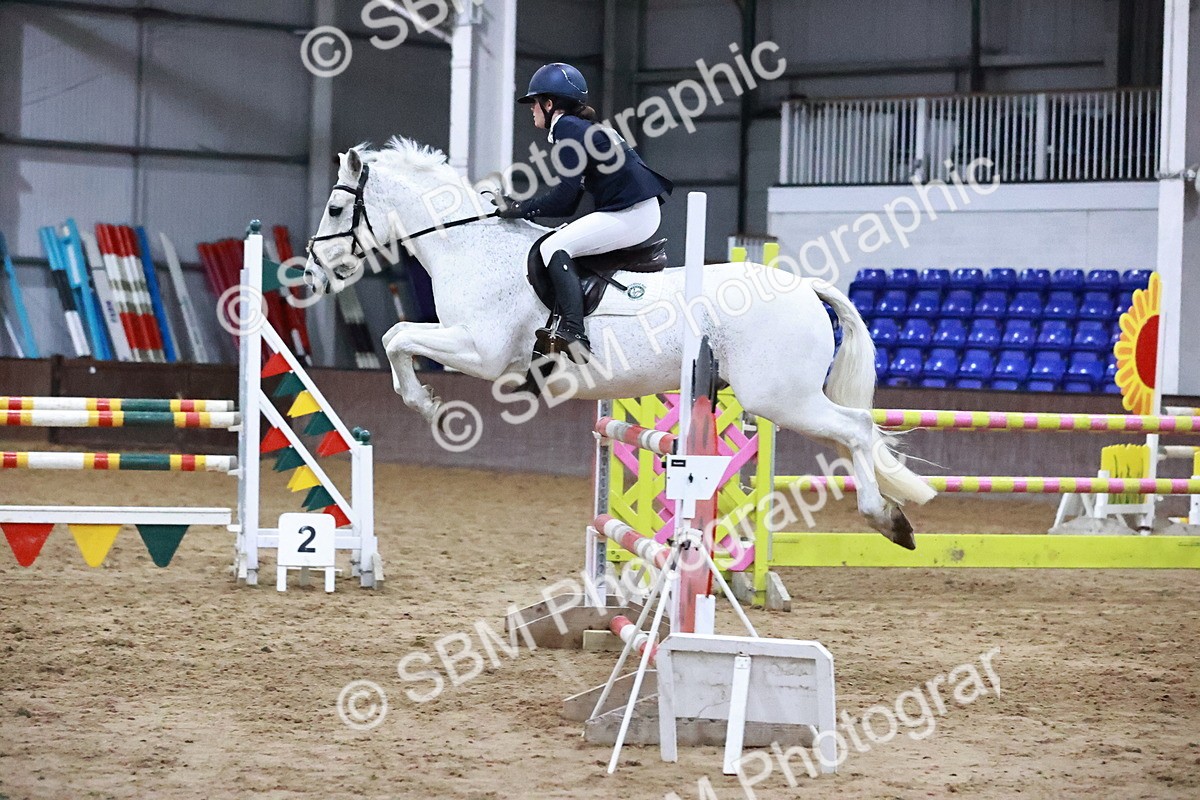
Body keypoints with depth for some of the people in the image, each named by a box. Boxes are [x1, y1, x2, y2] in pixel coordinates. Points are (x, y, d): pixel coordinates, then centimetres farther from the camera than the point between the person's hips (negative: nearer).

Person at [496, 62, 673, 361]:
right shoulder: (583, 128, 21)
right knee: (555, 242, 17)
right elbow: (569, 204, 19)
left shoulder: (567, 128, -9)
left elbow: (564, 195, -16)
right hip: (641, 213, 10)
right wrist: (519, 206, 15)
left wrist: (521, 209, -5)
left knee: (555, 248, -15)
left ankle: (573, 334, -26)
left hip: (631, 214, -10)